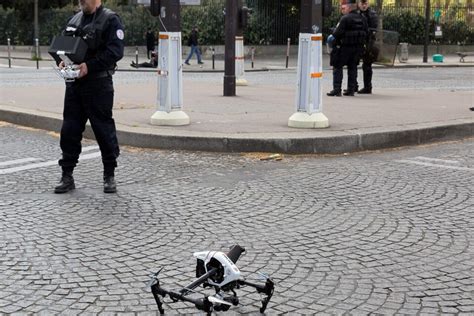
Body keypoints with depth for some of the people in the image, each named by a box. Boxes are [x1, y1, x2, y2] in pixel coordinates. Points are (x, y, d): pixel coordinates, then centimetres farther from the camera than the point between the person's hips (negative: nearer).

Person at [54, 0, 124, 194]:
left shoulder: (110, 20, -7)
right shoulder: (75, 20, 14)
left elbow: (115, 51, -16)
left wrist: (89, 66, -22)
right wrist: (62, 61, -1)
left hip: (98, 85, -6)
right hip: (74, 83, 6)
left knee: (104, 130, 2)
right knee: (69, 130, 7)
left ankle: (109, 176, 14)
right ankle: (67, 176, 15)